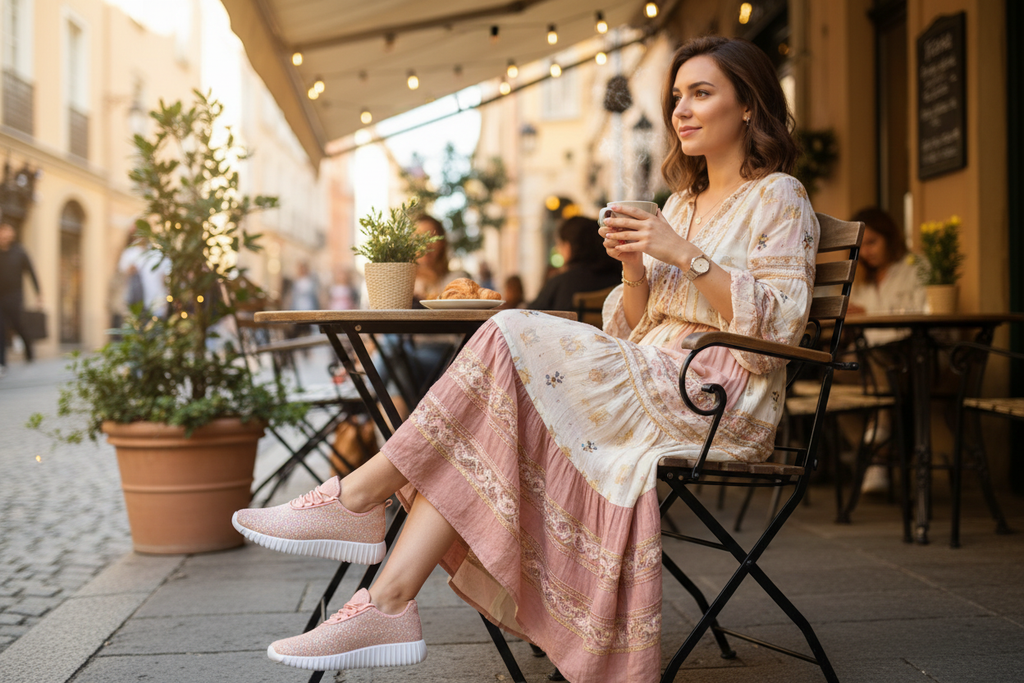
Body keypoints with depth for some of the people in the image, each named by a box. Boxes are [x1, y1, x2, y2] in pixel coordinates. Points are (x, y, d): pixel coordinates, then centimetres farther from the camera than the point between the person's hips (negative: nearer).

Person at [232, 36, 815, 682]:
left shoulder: (778, 197, 1)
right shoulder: (684, 202, 23)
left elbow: (776, 327, -13)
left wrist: (684, 254, -20)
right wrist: (634, 266, -4)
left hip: (718, 403, -7)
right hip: (652, 392, 7)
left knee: (515, 342, -24)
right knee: (478, 434, -18)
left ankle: (363, 494, -18)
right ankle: (388, 605, -27)